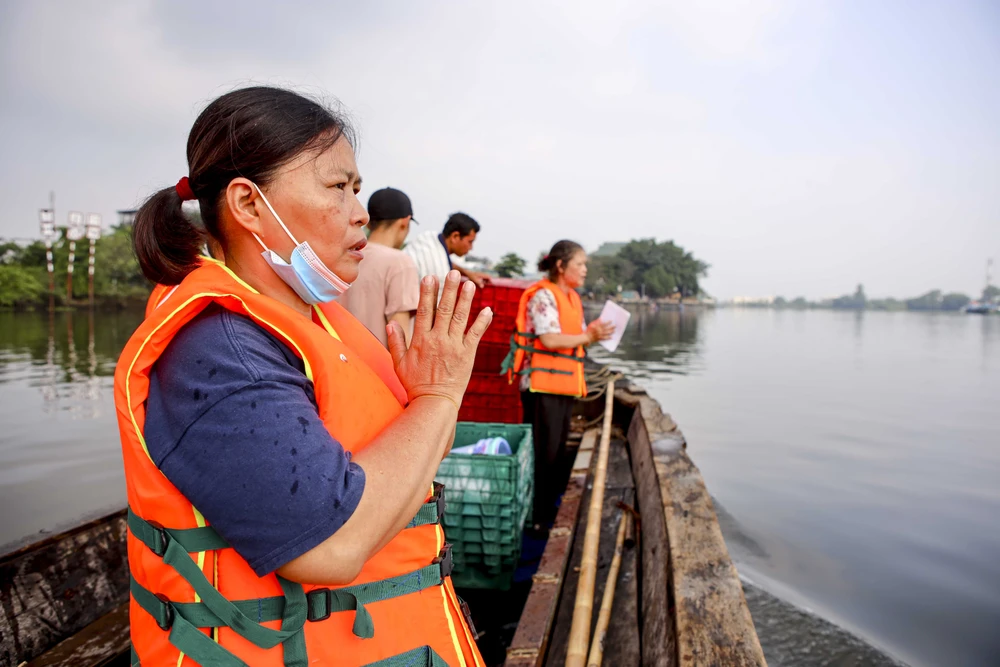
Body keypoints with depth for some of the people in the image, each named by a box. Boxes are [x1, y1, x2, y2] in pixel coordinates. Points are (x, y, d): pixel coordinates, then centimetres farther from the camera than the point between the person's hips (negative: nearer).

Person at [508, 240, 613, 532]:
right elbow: (550, 339, -20)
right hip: (543, 384, -9)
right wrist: (588, 336, -16)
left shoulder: (573, 298, 17)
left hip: (565, 384, 9)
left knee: (557, 451, 14)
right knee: (543, 453, -5)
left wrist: (593, 332, -2)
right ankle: (535, 517, 4)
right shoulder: (543, 296, -11)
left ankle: (549, 511, 24)